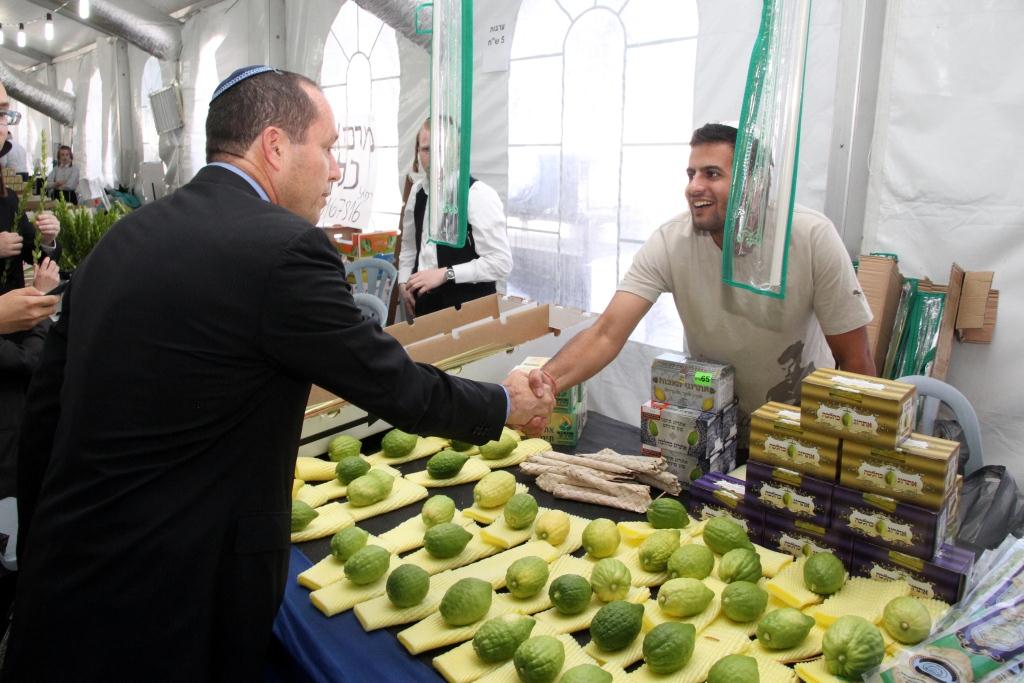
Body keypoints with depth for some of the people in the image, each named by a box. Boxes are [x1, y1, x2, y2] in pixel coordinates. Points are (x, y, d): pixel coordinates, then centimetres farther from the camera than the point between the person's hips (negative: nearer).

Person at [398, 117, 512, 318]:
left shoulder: (479, 195, -17)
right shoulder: (418, 190, 4)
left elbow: (501, 263, -21)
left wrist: (445, 274, -22)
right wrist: (403, 281, 4)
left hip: (467, 307, -6)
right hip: (424, 301, 6)